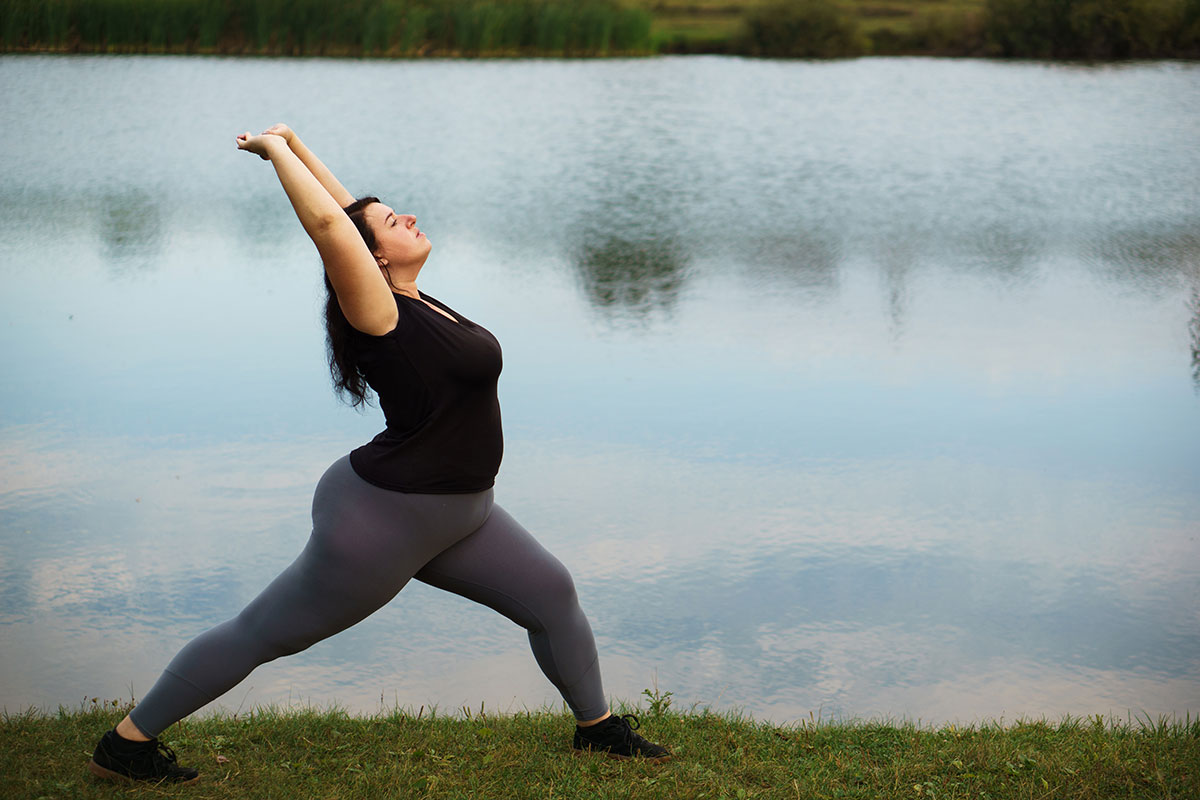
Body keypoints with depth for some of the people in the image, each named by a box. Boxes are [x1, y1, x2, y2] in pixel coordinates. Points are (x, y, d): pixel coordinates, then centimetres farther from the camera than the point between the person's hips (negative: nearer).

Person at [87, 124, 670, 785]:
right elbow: (327, 222, -30)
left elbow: (349, 208, 10)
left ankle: (598, 727, 30)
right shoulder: (380, 313, -19)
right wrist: (279, 150, -18)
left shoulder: (411, 301, 5)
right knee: (262, 633, 2)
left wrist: (294, 144, 8)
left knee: (552, 595, 13)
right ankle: (126, 741, 15)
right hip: (384, 515, -9)